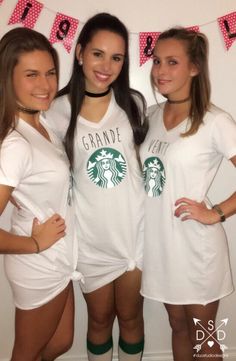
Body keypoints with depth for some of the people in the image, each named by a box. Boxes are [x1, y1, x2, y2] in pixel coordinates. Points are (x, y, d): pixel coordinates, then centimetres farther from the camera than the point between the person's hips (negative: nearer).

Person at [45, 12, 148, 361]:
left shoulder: (133, 103, -3)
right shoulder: (58, 112, -8)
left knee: (130, 316, 19)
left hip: (134, 229, 1)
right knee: (100, 319, 19)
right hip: (92, 236, -1)